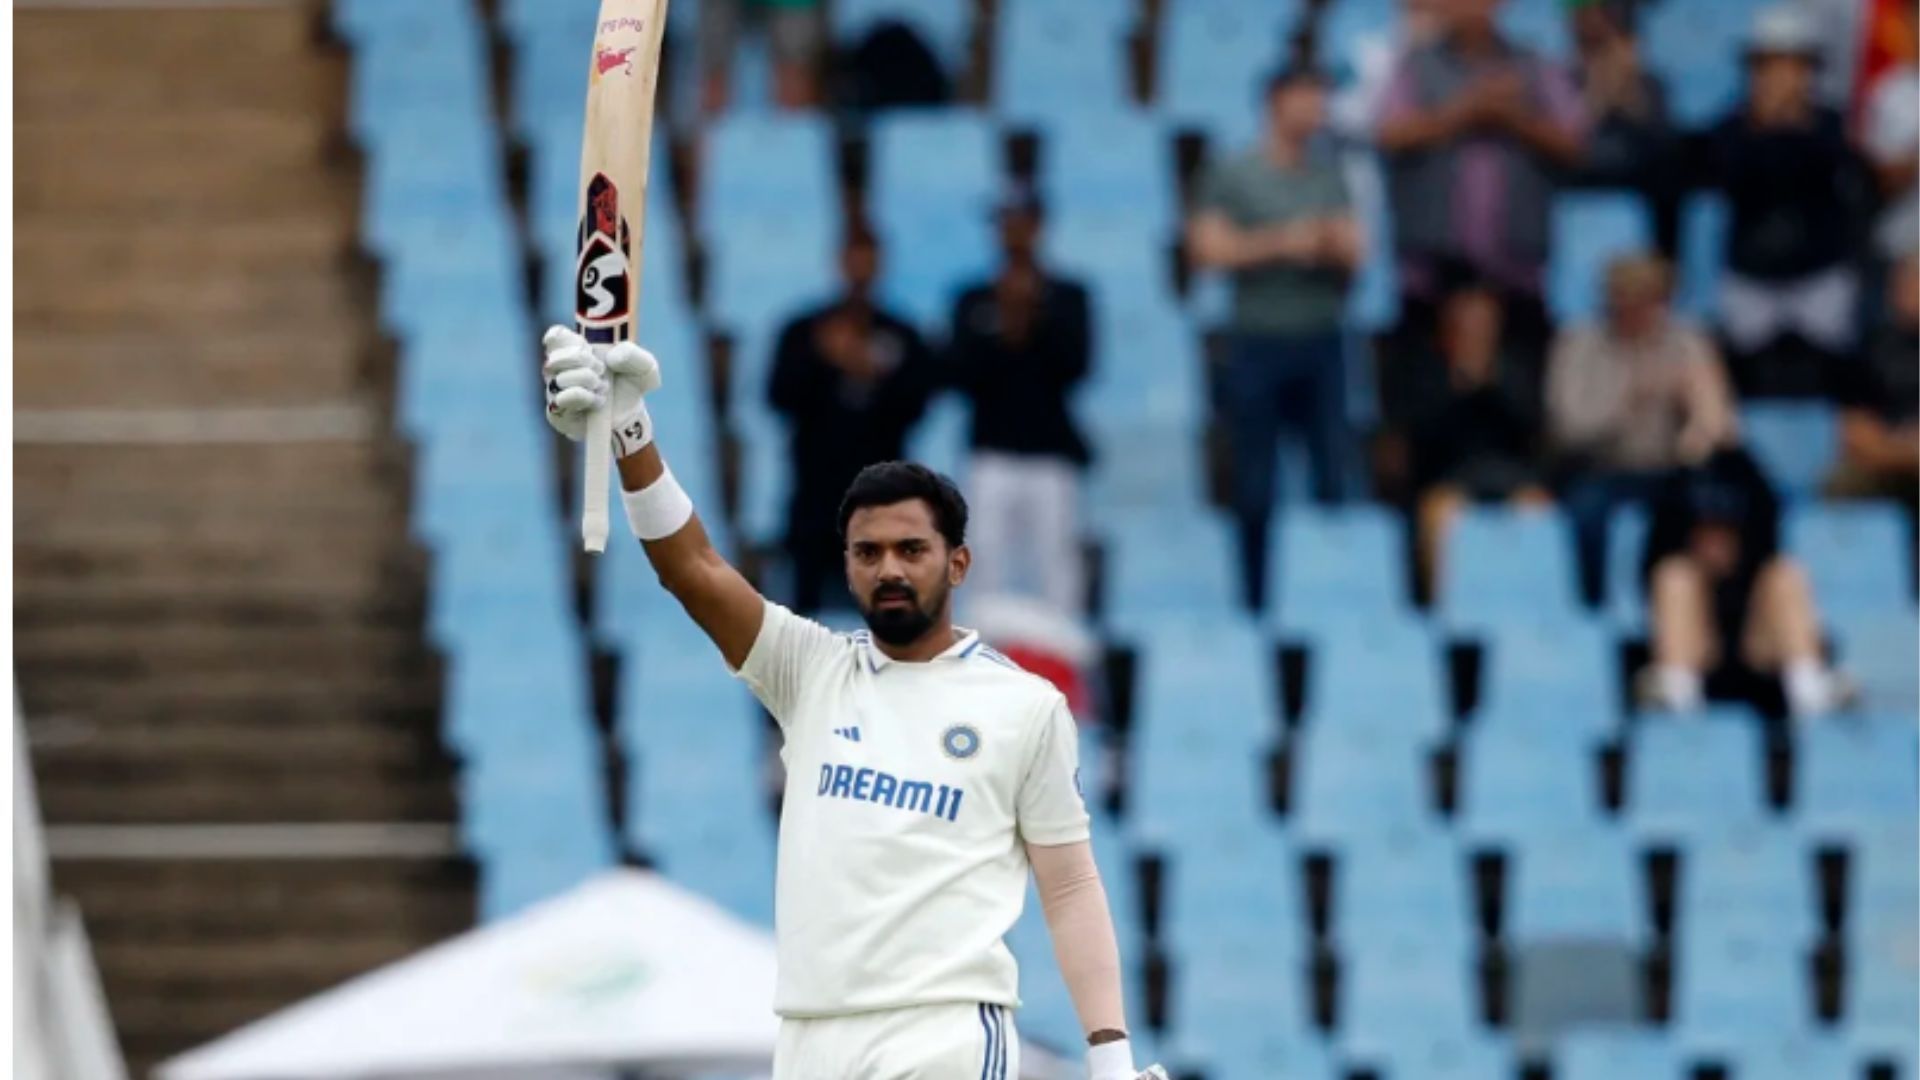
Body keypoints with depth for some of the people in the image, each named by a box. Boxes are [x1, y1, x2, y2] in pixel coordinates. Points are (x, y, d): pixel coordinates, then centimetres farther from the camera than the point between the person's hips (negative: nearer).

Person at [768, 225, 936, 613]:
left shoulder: (902, 337, 8)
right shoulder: (804, 333, 7)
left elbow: (915, 403, 1)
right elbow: (782, 396, -3)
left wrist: (879, 377, -15)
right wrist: (824, 359, -15)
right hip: (819, 489, 0)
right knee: (811, 594, -4)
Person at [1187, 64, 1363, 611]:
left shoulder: (1330, 177, 13)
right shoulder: (1233, 176, 2)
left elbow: (1353, 253, 9)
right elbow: (1210, 248, -6)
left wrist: (1332, 245, -13)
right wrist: (1281, 243, -12)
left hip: (1320, 341, 3)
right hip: (1258, 343, -3)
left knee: (1333, 478, -2)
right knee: (1256, 487, 1)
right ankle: (1256, 600, 7)